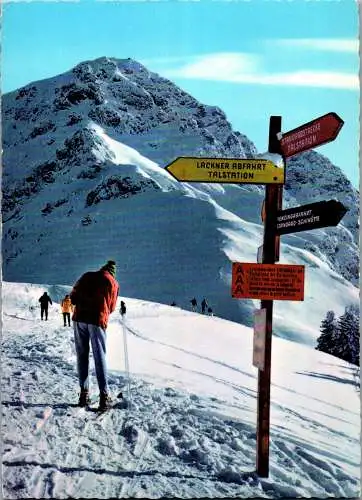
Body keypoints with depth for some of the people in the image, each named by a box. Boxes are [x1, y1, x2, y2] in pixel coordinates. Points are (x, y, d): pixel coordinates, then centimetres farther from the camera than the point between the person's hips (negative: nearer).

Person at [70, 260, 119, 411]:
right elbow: (111, 307, 11)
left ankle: (84, 393, 12)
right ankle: (104, 395, -1)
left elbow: (73, 296, 9)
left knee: (82, 357, 10)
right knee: (100, 358, 1)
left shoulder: (87, 276, 13)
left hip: (79, 319, 2)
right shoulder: (114, 283, 9)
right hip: (98, 321, -2)